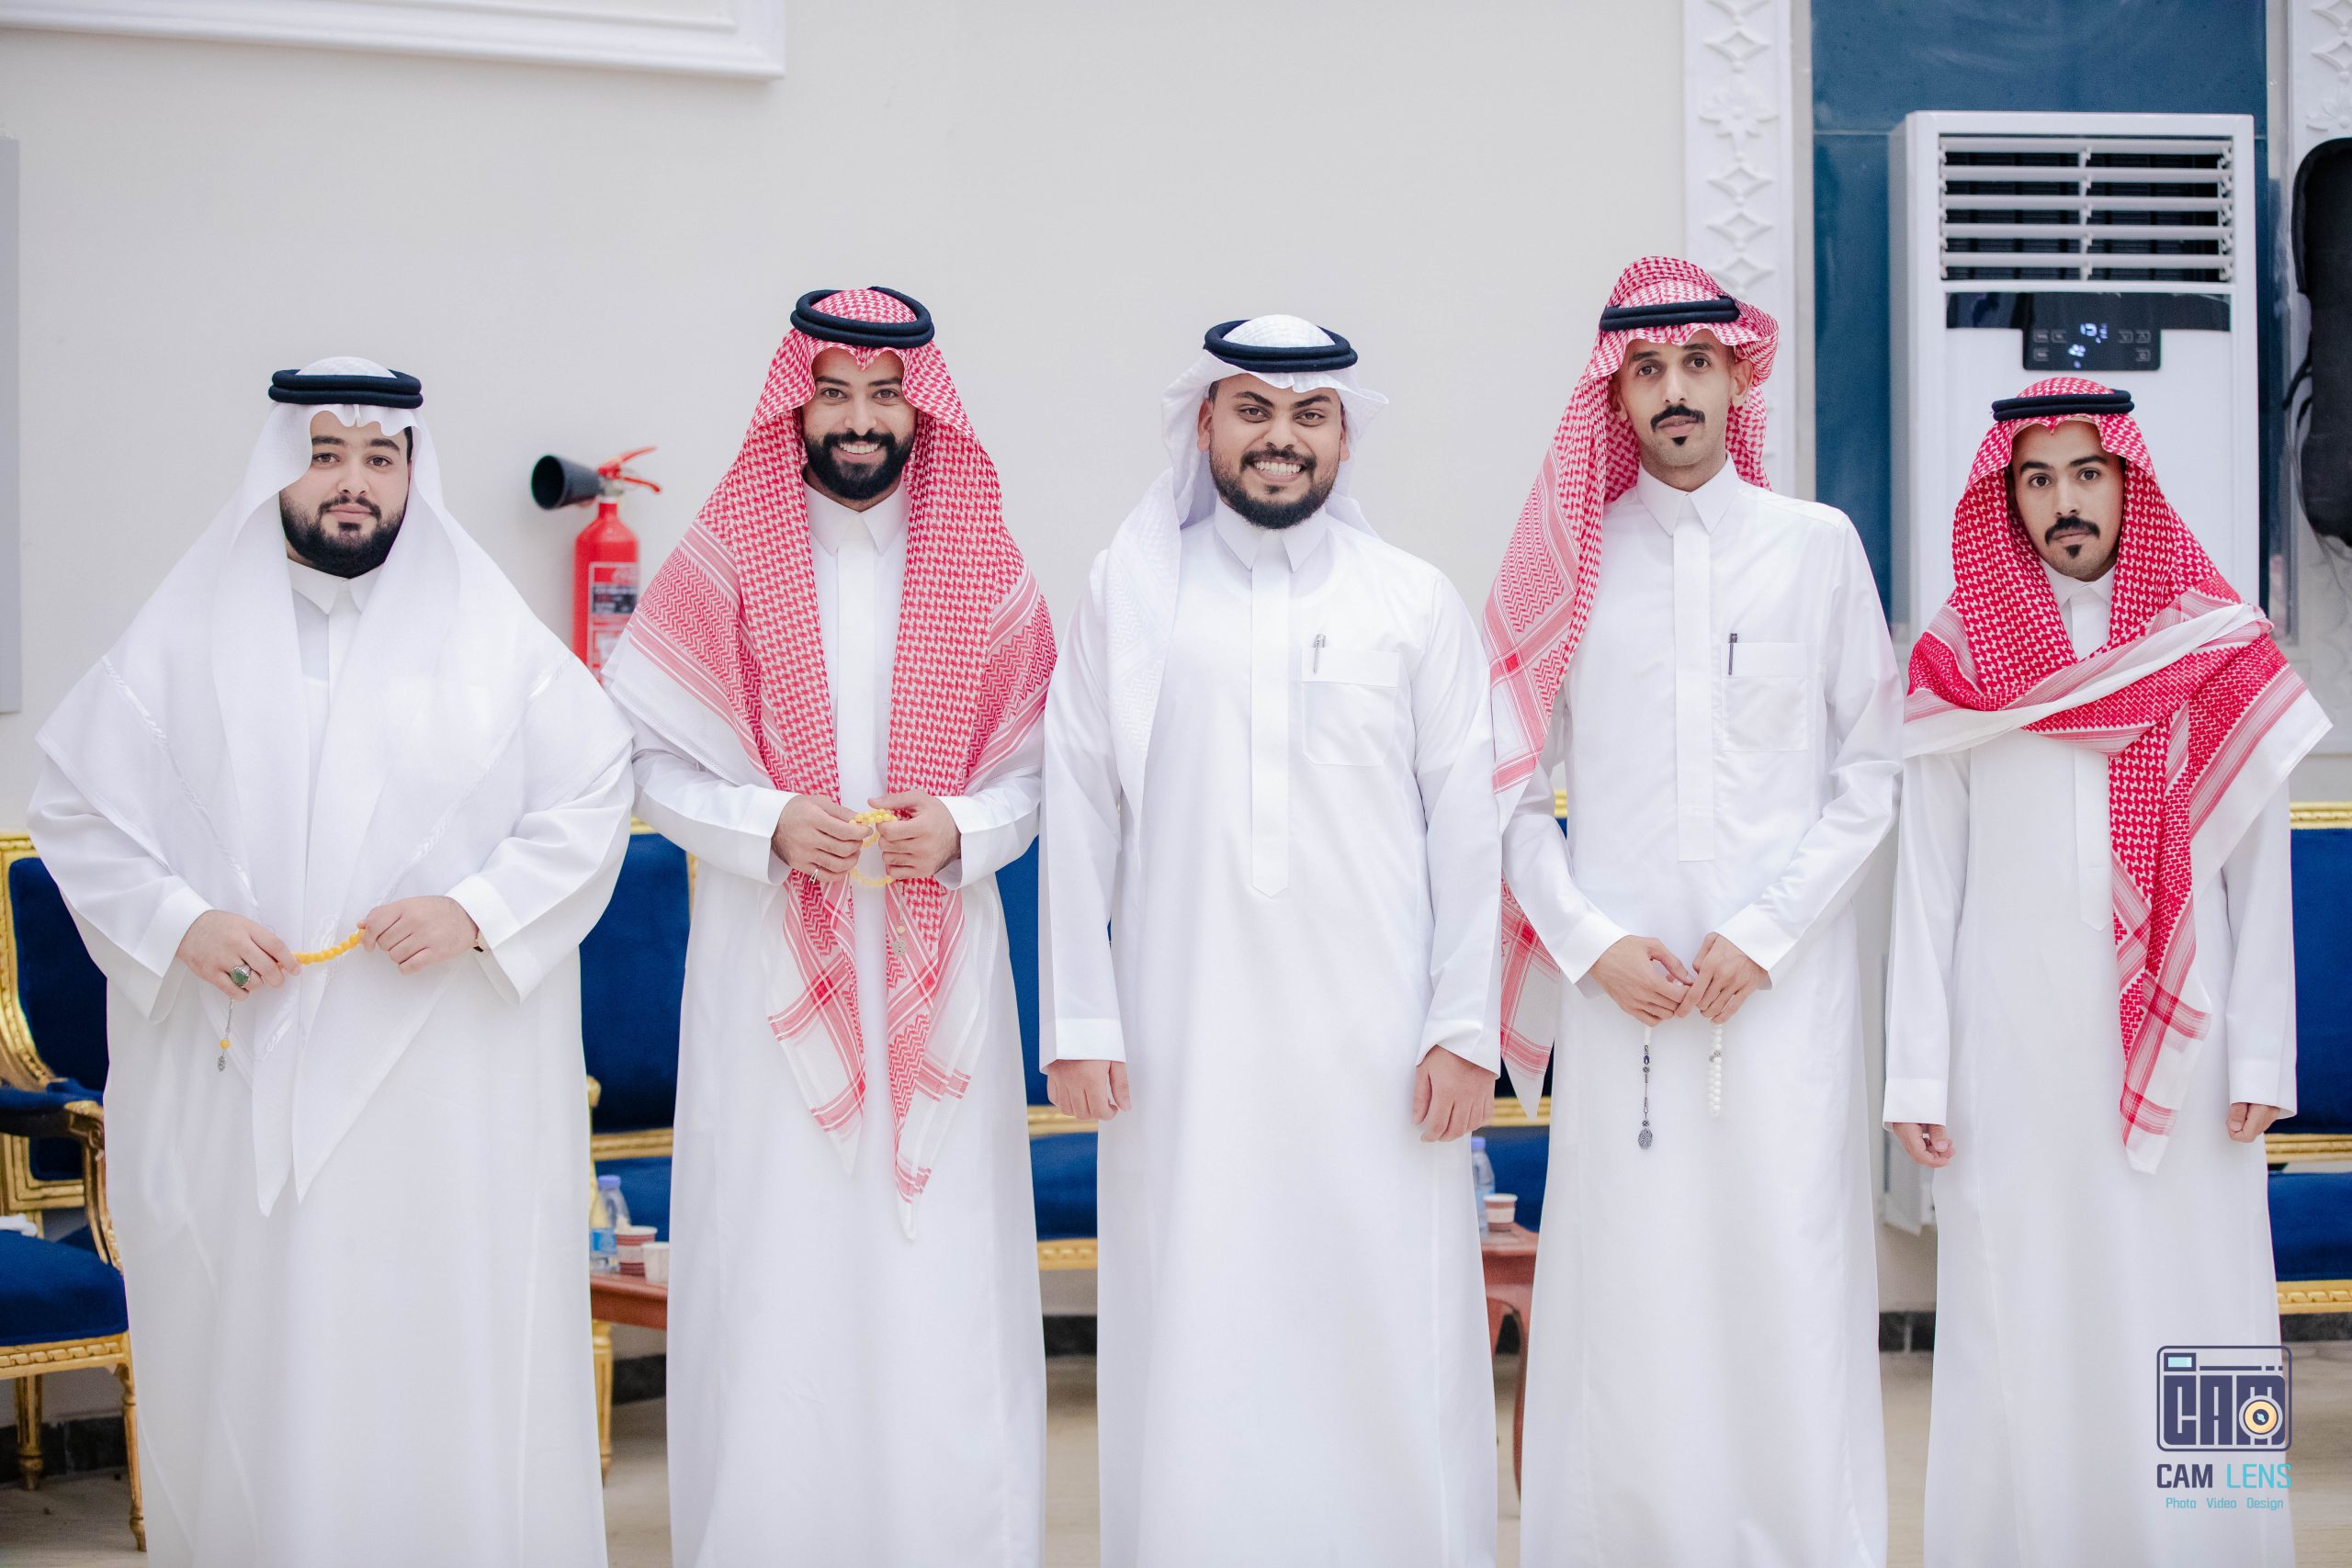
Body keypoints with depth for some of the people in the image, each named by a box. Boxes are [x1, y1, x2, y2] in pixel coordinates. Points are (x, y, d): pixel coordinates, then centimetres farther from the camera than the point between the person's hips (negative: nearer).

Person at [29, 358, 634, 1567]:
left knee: (445, 1349, 1)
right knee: (251, 1343, 4)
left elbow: (591, 802, 2)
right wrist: (176, 923, -10)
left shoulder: (493, 635, 4)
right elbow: (76, 806, 5)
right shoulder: (186, 630, 5)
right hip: (237, 1073, 1)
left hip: (442, 1088, 0)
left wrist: (477, 910, -12)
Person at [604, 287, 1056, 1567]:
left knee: (939, 1260, 0)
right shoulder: (725, 563, 3)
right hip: (770, 970, -1)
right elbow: (651, 762, 3)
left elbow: (1040, 771, 8)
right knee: (776, 1278, -1)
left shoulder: (985, 574, 6)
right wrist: (768, 822, -13)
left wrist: (961, 826, -11)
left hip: (936, 972, 1)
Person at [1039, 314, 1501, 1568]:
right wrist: (1081, 1020, 0)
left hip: (1373, 1041, 0)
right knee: (1195, 1336, 0)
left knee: (1390, 1329, 0)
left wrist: (1463, 1025, 0)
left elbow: (1465, 827, 7)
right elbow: (1079, 816, 6)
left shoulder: (1418, 604, 8)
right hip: (1188, 1041, 0)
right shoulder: (1131, 595, 8)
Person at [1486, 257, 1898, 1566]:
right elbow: (1513, 791, 7)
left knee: (1788, 1281, -3)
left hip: (1785, 987, 0)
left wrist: (1764, 932, -5)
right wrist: (1590, 942, -5)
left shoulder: (1818, 547, 6)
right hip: (1622, 993, 1)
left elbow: (1870, 776, 4)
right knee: (1623, 1303, -1)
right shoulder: (1572, 565, 7)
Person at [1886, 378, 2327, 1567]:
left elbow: (2257, 869, 4)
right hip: (2014, 1057, 0)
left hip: (2175, 1054, 0)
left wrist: (2260, 1056, -3)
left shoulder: (2217, 653, 6)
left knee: (2186, 1332, -1)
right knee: (2020, 1334, 2)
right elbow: (1927, 879, 4)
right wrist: (1918, 1074, -2)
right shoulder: (1962, 663, 5)